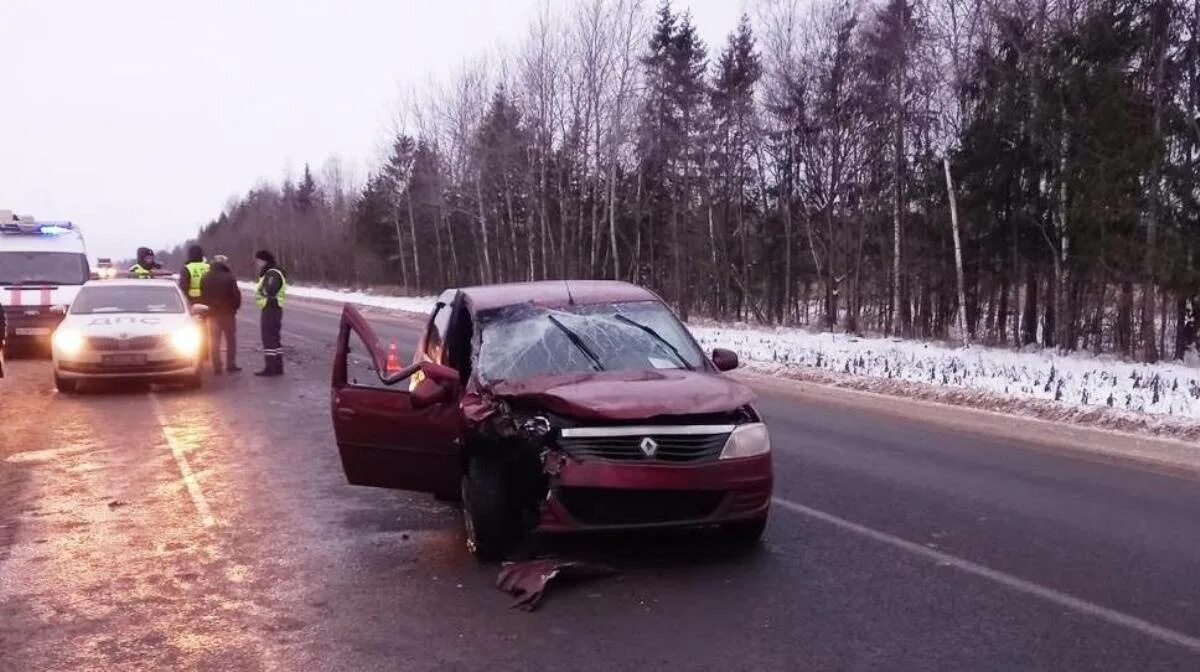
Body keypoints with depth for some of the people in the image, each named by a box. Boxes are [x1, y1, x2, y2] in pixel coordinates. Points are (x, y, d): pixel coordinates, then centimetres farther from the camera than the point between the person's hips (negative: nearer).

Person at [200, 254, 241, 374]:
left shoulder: (205, 279, 3)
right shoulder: (229, 278, -12)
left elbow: (202, 297, 5)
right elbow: (236, 295, -12)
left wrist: (206, 310, 12)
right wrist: (235, 307, 4)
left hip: (212, 314, 4)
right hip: (227, 313, -4)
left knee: (214, 341, 9)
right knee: (231, 340, 6)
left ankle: (216, 367, 8)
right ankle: (231, 365, 3)